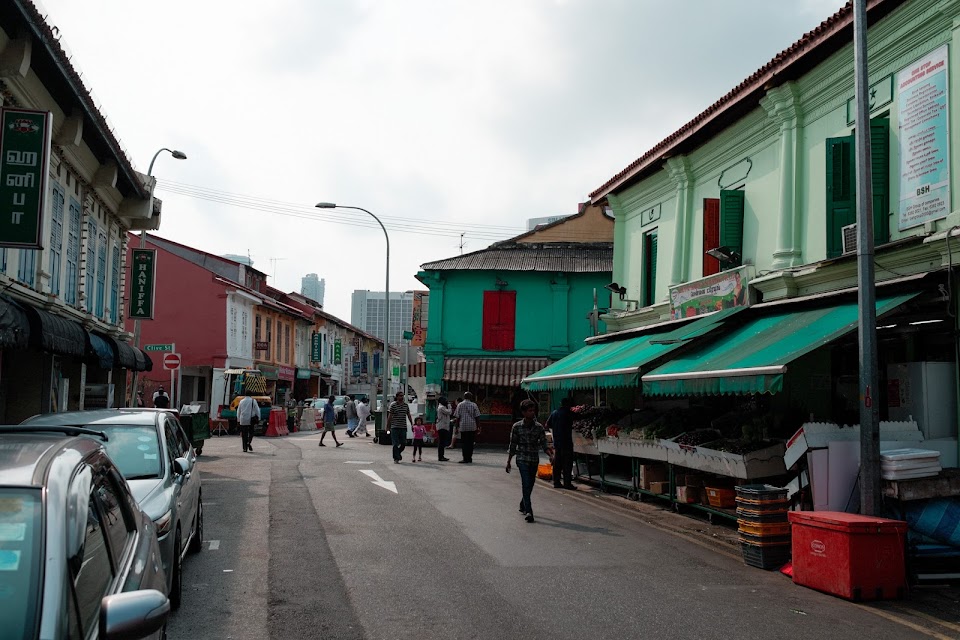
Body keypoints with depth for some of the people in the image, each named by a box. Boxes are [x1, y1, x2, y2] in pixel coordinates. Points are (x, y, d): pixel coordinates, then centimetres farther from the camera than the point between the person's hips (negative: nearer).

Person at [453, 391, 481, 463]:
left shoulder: (460, 405, 3)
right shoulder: (474, 405, 4)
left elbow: (458, 417, 1)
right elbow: (476, 416, 2)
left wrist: (457, 427, 7)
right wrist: (477, 427, 9)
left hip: (463, 426, -1)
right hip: (472, 427, 1)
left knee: (464, 443, 1)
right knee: (470, 443, 9)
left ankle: (466, 459, -4)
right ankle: (469, 458, 11)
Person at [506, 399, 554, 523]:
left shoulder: (539, 427, 1)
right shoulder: (517, 427, -4)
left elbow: (544, 444, -1)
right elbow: (513, 445, 2)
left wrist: (550, 455, -19)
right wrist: (508, 462, 4)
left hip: (534, 460, 3)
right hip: (522, 459, -3)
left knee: (530, 484, 13)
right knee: (526, 484, -15)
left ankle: (523, 506, 36)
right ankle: (528, 512, -20)